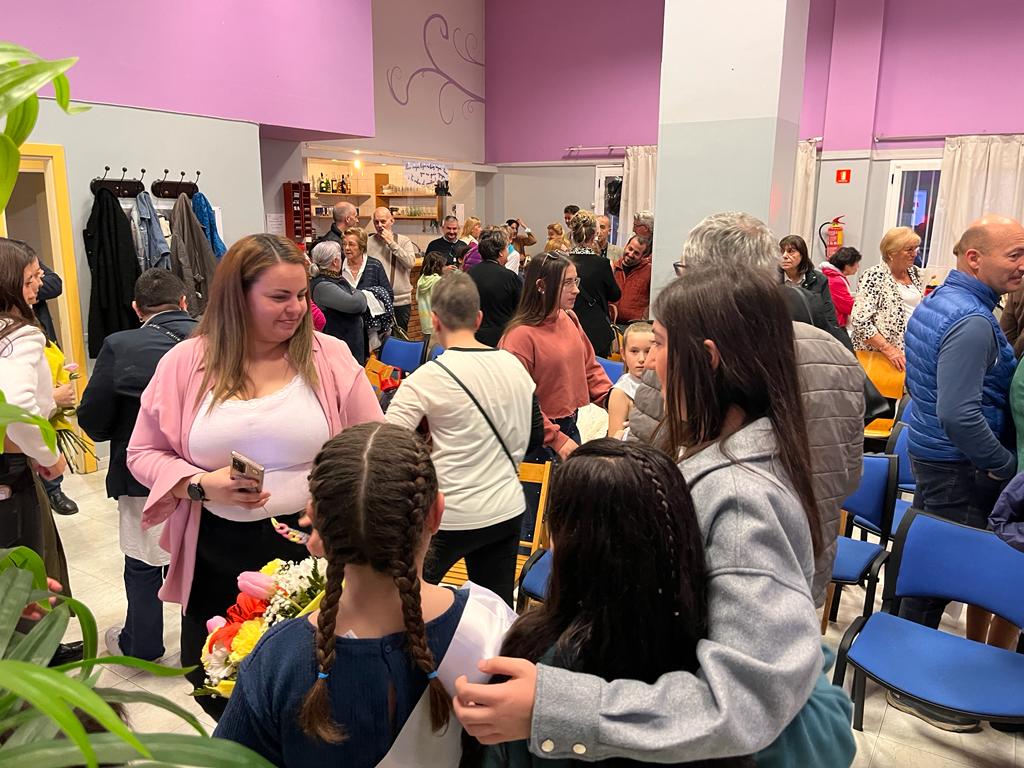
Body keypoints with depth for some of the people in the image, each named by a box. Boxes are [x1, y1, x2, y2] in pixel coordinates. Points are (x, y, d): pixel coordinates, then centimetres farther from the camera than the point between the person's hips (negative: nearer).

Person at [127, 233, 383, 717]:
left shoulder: (331, 358, -4)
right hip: (217, 555, 2)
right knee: (217, 689, 17)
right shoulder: (186, 362, -2)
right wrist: (202, 485, -12)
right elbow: (144, 453, 5)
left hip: (311, 548, -1)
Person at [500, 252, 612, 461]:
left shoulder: (570, 319, 2)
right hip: (539, 437, -7)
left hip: (571, 427, 7)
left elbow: (589, 367, 11)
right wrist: (556, 440, -19)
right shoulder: (521, 336, -20)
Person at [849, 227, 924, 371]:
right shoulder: (874, 276, -11)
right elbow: (860, 321, -18)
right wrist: (889, 350, -21)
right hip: (877, 354, -6)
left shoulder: (915, 273, 10)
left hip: (912, 352, 6)